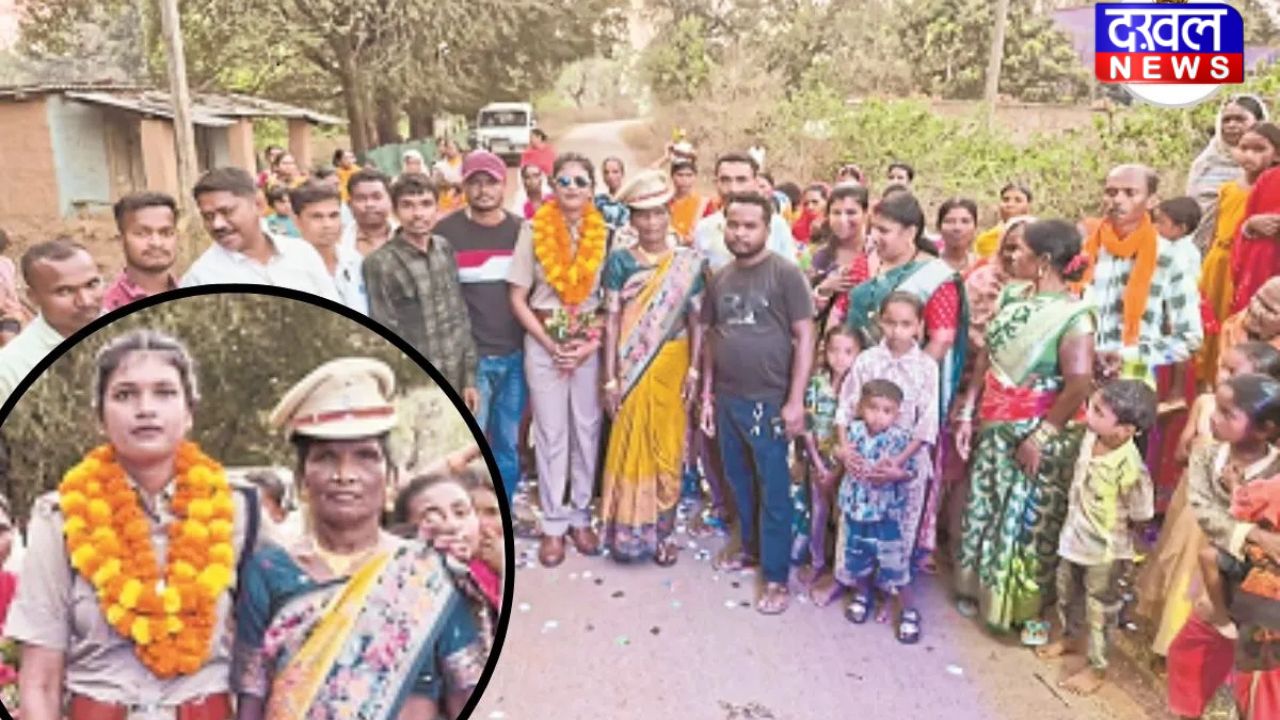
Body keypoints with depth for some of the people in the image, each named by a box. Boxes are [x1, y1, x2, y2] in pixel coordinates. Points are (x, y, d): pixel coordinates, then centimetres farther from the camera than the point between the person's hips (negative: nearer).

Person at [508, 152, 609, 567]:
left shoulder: (604, 234, -2)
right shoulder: (534, 230, -3)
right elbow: (518, 298, -2)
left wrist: (593, 343, -11)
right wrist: (551, 344, -9)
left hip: (592, 343, 1)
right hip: (543, 343, -1)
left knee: (587, 430, 9)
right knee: (551, 433, 6)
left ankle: (581, 515, 25)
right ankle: (553, 523, 17)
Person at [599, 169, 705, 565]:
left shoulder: (688, 261, 2)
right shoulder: (619, 261, -2)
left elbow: (697, 320, 4)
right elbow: (612, 320, -2)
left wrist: (694, 370, -4)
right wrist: (611, 377, -6)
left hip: (672, 367, 1)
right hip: (631, 367, -1)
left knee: (668, 448, 8)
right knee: (630, 447, 6)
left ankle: (663, 530, 22)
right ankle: (628, 530, 20)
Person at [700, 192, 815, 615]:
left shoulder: (786, 274, -8)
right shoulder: (720, 278, 8)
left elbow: (804, 337, -10)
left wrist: (795, 401, -14)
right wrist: (707, 394, 11)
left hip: (769, 401, -5)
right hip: (727, 399, 5)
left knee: (773, 492, 4)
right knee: (740, 483, 18)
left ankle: (776, 575, 15)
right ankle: (751, 545, 38)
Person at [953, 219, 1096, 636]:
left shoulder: (1073, 315, -17)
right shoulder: (1011, 294, 4)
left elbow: (1079, 386, -22)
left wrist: (1040, 437, -18)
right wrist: (966, 413, 5)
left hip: (1039, 434, -6)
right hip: (995, 426, 6)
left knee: (1029, 518, 6)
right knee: (984, 508, 16)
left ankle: (1024, 605, 26)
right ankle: (980, 589, 35)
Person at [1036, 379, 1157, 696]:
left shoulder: (1129, 467, -34)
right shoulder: (1091, 436, -14)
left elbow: (1142, 515, -19)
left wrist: (1114, 531, -3)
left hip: (1105, 549, -7)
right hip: (1074, 535, 7)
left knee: (1099, 610, 13)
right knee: (1065, 593, 27)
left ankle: (1096, 667, 34)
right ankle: (1069, 637, 53)